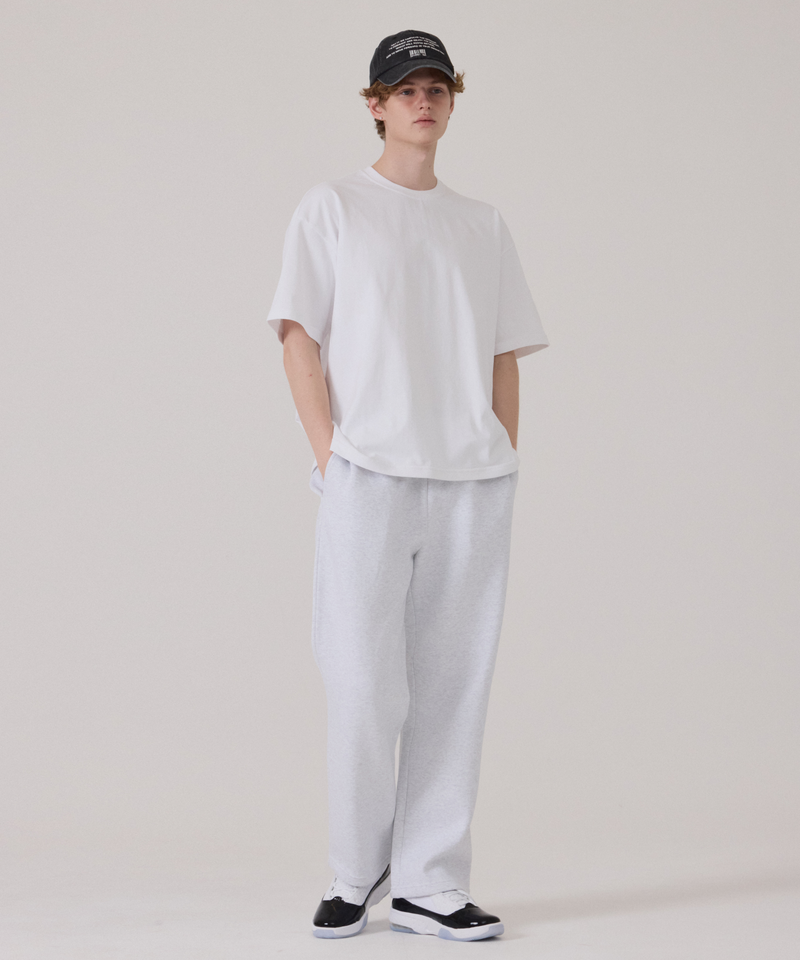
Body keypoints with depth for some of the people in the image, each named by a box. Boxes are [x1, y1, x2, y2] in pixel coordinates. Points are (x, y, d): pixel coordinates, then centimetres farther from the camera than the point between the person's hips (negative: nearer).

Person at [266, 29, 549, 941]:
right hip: (367, 477, -3)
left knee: (454, 686, 2)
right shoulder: (331, 209, 8)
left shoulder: (482, 226, 19)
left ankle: (429, 886, 8)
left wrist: (505, 465, 6)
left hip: (473, 485, 4)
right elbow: (300, 339, 1)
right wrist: (328, 456, -8)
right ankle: (354, 876, 10)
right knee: (362, 686, -5)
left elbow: (505, 357, 17)